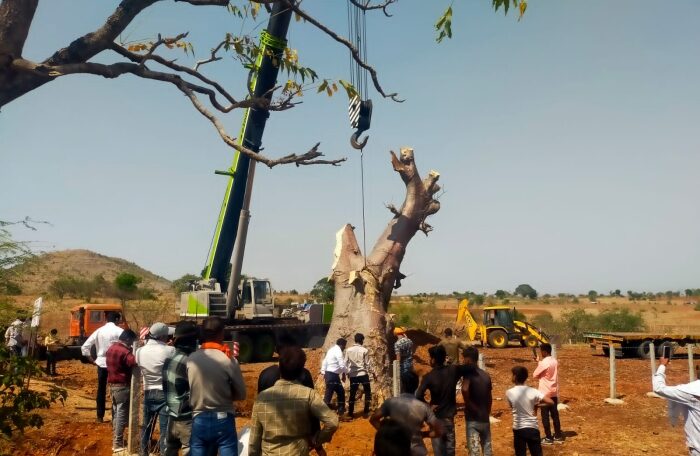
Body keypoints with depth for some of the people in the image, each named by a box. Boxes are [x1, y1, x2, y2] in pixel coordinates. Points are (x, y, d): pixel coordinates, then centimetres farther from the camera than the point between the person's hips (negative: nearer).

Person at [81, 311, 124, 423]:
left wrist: (92, 360, 10)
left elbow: (84, 347, 4)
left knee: (101, 390, 14)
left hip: (101, 363, 4)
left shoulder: (99, 331, 4)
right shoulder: (119, 331, -9)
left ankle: (100, 416, 20)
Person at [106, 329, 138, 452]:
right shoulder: (125, 352, -20)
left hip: (112, 385, 9)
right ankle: (118, 444, 2)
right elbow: (135, 362, -34)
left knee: (116, 413, 17)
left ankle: (115, 440, 25)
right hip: (122, 386, -9)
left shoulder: (111, 348, 10)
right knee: (122, 415, -2)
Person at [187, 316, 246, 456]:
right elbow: (241, 394, -3)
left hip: (198, 420, 3)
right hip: (223, 420, -3)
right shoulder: (229, 361, -13)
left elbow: (187, 392, 5)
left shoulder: (190, 359, -5)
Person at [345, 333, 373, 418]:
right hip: (363, 374, -3)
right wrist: (373, 373, 7)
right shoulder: (365, 350, -6)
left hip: (353, 375, 3)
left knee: (352, 394, 10)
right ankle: (366, 412, 7)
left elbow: (345, 363, 4)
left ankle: (350, 413, 11)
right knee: (368, 393, 11)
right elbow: (367, 364, -3)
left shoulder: (348, 350, 2)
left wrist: (346, 373, 15)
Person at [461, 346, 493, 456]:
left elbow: (464, 389, -34)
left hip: (472, 418, -6)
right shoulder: (486, 375, 7)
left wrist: (468, 404, -17)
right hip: (485, 418, 6)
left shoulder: (469, 374, -14)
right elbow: (490, 398, 13)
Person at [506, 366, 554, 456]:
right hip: (533, 428, 1)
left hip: (518, 429, -1)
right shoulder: (533, 391, -9)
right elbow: (550, 402, -14)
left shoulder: (509, 393, -9)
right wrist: (537, 403, 1)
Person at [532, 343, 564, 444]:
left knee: (545, 416, 2)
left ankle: (548, 438, 5)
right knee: (555, 414, 14)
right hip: (554, 392, 7)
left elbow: (535, 375, -10)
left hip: (545, 392, -7)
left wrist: (539, 362, 2)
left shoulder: (543, 363, -20)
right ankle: (558, 436, 19)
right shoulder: (555, 361, 4)